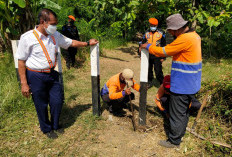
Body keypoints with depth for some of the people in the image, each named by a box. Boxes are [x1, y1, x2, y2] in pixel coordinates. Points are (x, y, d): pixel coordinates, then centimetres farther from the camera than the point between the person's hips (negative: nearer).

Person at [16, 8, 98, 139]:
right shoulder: (28, 38, -14)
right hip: (36, 77, -5)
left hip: (52, 74, 5)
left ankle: (55, 126, 36)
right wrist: (24, 84, -12)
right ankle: (47, 129, 35)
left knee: (57, 101, 10)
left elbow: (71, 43, 15)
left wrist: (88, 43, 11)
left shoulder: (55, 35, 2)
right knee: (42, 105, 9)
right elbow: (21, 61, -11)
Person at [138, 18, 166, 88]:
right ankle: (150, 82, 27)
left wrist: (163, 57, -2)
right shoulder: (146, 33, 9)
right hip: (148, 55, 4)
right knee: (148, 70, 11)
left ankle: (162, 84, 11)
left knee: (158, 71, -4)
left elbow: (164, 45, 3)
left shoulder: (161, 33, 1)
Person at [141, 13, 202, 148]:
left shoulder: (184, 39, -23)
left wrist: (148, 46, -3)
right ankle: (180, 133, 41)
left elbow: (163, 52, -16)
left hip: (182, 86, -10)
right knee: (184, 111, 23)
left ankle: (174, 141, 19)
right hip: (191, 84, 10)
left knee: (177, 113, 4)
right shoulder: (194, 35, 9)